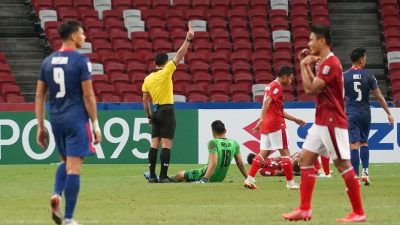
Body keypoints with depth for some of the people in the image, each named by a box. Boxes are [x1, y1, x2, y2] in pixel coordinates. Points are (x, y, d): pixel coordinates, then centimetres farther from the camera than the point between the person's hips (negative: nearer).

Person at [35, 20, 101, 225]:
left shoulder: (48, 61, 8)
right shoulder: (80, 61, -9)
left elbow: (39, 96, 8)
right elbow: (88, 96, -10)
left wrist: (40, 127, 13)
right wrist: (96, 125, -4)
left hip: (56, 119, 6)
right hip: (76, 119, -6)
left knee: (65, 161, 24)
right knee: (73, 168, -3)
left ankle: (56, 194, -3)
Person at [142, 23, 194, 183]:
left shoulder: (148, 79, 8)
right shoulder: (166, 72, -8)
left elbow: (145, 100, 12)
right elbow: (179, 56, -12)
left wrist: (149, 116, 21)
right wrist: (188, 39, -12)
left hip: (155, 111, 6)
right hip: (167, 110, -6)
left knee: (154, 144, 6)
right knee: (166, 144, -6)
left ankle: (152, 175, 4)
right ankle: (163, 176, -11)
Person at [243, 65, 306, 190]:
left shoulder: (271, 85, 21)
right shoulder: (277, 86, -9)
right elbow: (266, 102, -23)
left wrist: (295, 119, 29)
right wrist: (262, 120, -32)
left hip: (266, 125, 9)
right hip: (276, 124, -9)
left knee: (263, 153, 7)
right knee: (285, 152, -2)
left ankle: (249, 179, -2)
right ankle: (290, 182, 0)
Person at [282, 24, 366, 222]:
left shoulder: (331, 63, -17)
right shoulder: (324, 63, 14)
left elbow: (310, 88, -18)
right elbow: (312, 88, 20)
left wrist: (304, 66, -7)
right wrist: (306, 65, 15)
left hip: (332, 122, -10)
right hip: (321, 122, 10)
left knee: (342, 164, -8)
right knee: (305, 158, 8)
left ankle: (358, 213, -5)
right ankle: (304, 210, 9)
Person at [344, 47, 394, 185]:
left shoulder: (344, 77, -3)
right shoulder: (368, 76, -4)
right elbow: (379, 97, -2)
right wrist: (389, 113, 6)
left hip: (351, 114, -1)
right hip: (365, 114, 1)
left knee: (354, 144, -3)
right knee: (364, 142, 18)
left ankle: (355, 176, -7)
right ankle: (365, 171, 5)